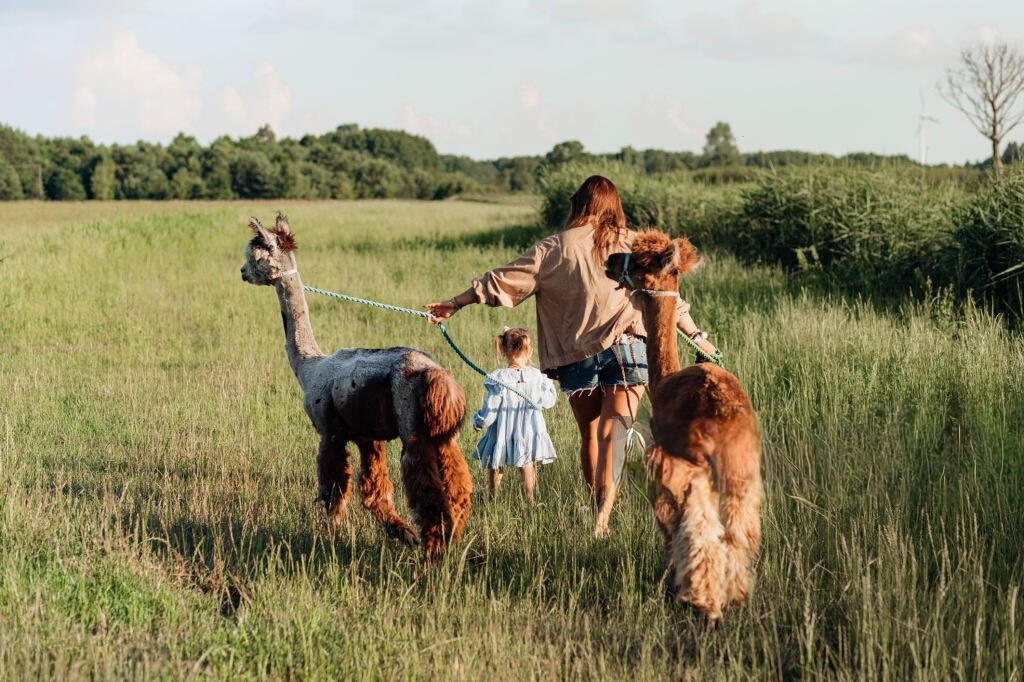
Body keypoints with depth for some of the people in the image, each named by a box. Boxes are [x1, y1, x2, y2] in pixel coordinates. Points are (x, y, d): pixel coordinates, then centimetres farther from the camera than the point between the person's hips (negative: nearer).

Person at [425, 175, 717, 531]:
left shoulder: (556, 248, 2)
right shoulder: (633, 244, 6)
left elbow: (504, 280, 1)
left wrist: (456, 303, 7)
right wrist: (697, 336, 19)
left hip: (579, 356, 0)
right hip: (628, 351, 0)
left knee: (590, 436, 15)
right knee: (612, 435, -7)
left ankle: (595, 508, 22)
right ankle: (604, 512, -23)